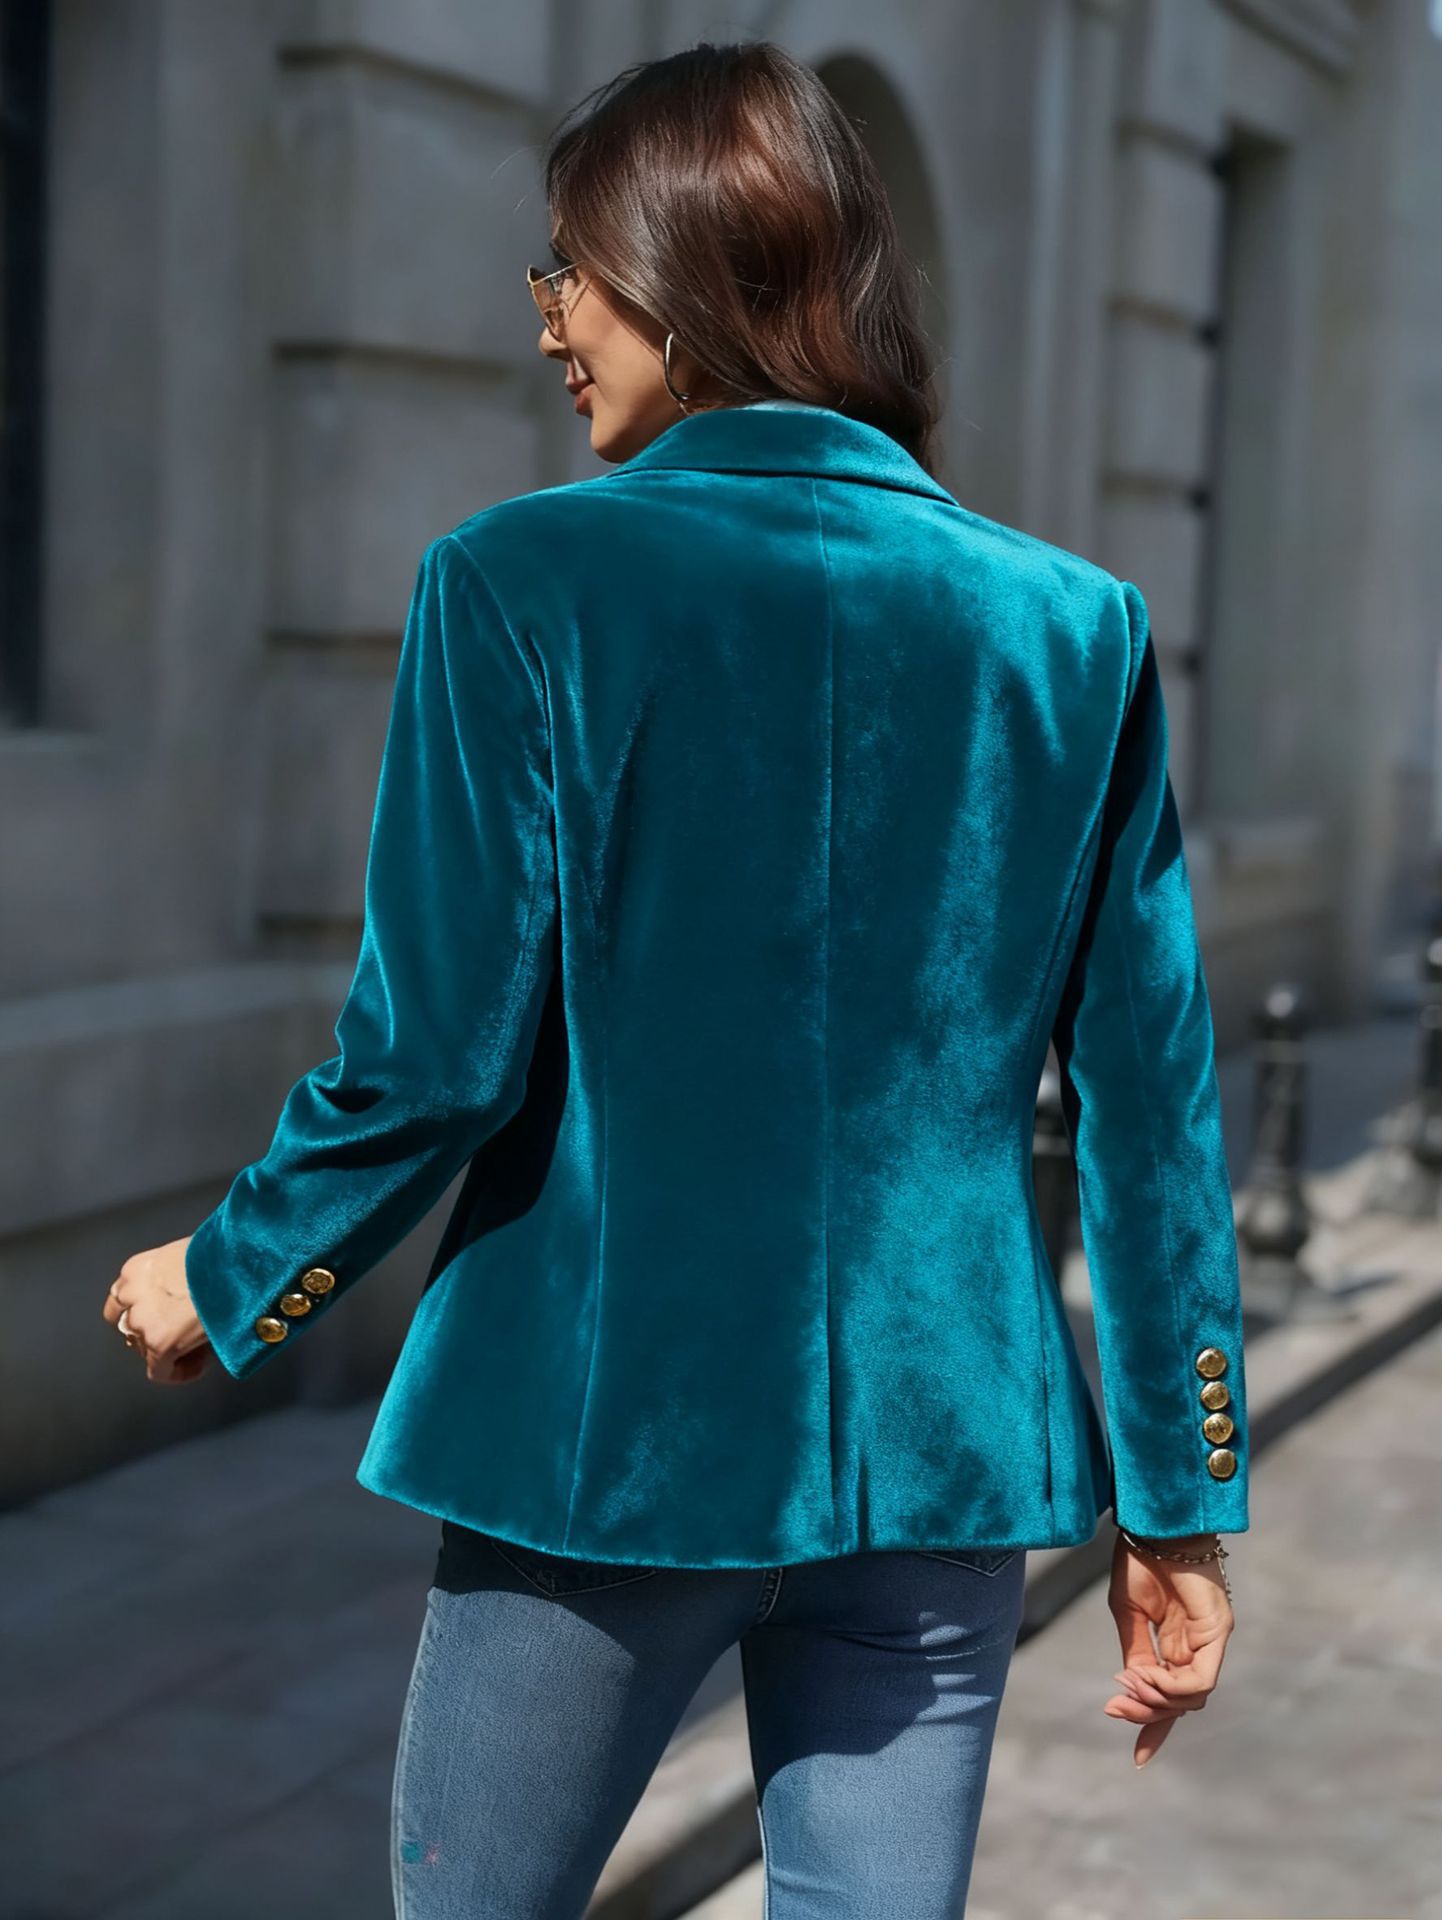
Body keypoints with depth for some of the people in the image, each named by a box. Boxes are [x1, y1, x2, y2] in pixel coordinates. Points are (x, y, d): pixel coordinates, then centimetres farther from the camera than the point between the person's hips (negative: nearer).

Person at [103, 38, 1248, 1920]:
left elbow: (434, 1056, -12)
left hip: (606, 1438, -3)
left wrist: (224, 1285, 6)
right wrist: (1179, 1499, 9)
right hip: (939, 1454, 3)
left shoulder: (526, 583, -10)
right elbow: (1154, 1098, 1)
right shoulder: (1073, 623, 1)